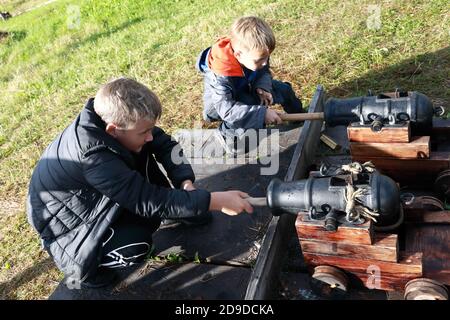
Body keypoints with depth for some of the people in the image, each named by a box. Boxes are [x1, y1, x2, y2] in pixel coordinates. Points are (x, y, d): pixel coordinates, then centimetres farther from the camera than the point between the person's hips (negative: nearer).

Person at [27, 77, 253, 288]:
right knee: (136, 246, -28)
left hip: (95, 199, 8)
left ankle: (183, 208, 7)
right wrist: (215, 201, -37)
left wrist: (186, 183, -26)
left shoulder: (109, 118, -19)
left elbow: (165, 145, -11)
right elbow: (150, 201, -37)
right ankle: (80, 265, 0)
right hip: (62, 219, -7)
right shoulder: (94, 158, -40)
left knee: (143, 155, -11)